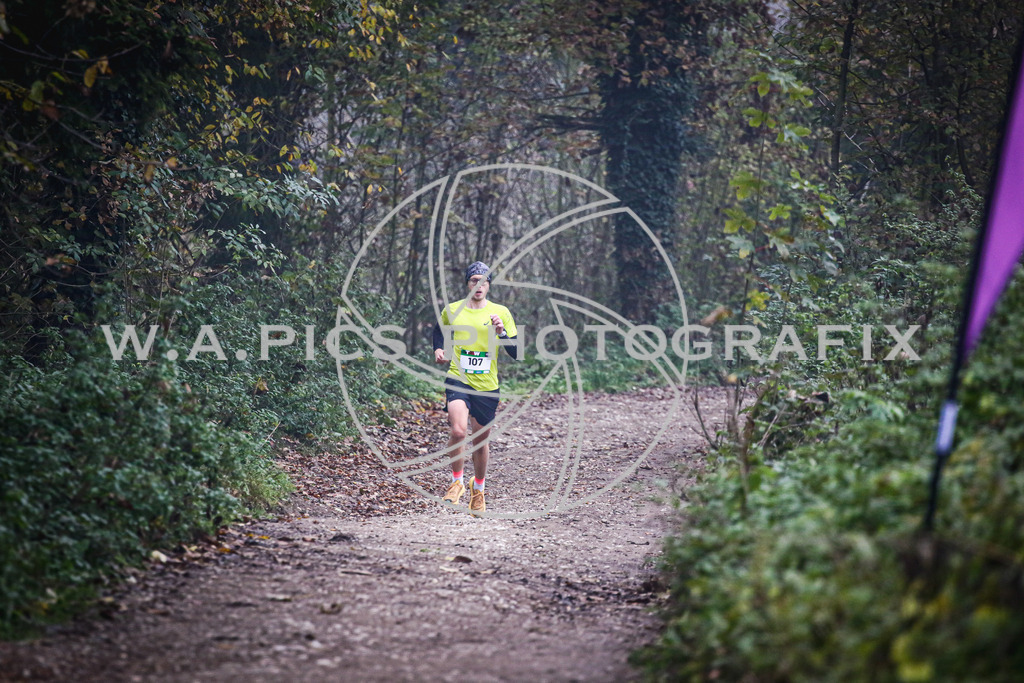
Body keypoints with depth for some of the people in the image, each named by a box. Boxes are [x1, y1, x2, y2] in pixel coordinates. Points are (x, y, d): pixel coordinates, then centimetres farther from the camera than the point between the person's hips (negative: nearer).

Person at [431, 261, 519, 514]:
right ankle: (456, 482, -3)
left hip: (487, 386, 1)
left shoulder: (501, 313, 0)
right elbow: (439, 329, 27)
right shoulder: (451, 310, 3)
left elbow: (516, 353, -3)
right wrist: (438, 349, 8)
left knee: (480, 441, 11)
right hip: (458, 380, -1)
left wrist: (501, 332, -18)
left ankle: (478, 489, 35)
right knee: (458, 430, -24)